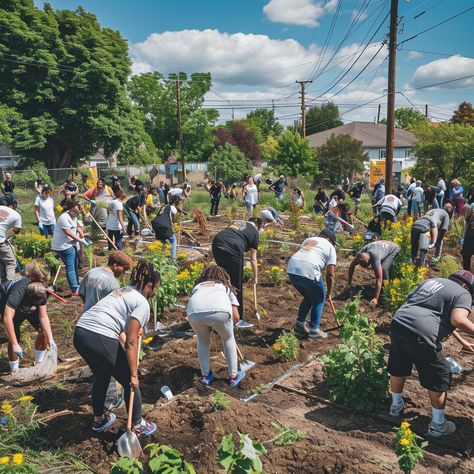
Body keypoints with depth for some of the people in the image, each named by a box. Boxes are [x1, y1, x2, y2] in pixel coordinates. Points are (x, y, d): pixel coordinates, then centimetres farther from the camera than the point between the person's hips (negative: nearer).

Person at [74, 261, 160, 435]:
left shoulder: (123, 291, 22)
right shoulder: (143, 303, -4)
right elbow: (131, 342, -9)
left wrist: (129, 358, 19)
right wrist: (134, 374, -3)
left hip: (80, 334, 9)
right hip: (100, 340, -9)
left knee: (102, 376, 32)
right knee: (129, 382, 12)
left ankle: (99, 420, 49)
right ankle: (137, 426, 28)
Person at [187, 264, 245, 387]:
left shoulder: (198, 286, 39)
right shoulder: (226, 287, 36)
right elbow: (236, 317, 29)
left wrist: (209, 328, 49)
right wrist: (227, 326, 48)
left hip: (194, 312, 1)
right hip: (219, 311, -1)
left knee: (203, 340, 33)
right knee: (228, 339, 29)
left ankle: (205, 375, 38)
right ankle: (233, 376, 36)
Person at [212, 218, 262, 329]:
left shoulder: (237, 222, 30)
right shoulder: (254, 232, 16)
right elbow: (253, 259, 16)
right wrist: (255, 277, 26)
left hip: (216, 244, 5)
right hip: (233, 249, -5)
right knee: (237, 286, 7)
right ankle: (239, 319, 15)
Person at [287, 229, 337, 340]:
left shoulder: (308, 240, 31)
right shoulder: (330, 247, 15)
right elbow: (330, 274, 9)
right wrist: (329, 293, 21)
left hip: (291, 269, 6)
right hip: (309, 272, -6)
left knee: (308, 297, 28)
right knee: (319, 300, 18)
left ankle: (299, 326, 31)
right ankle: (314, 330, 19)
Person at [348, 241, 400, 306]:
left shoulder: (375, 258, -43)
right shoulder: (361, 254, -26)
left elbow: (379, 279, -43)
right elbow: (352, 266, -9)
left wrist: (376, 298, -44)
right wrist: (349, 283, -10)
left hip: (393, 249, -7)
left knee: (384, 269, -28)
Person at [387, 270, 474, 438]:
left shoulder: (432, 280, 27)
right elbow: (458, 320, -15)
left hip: (398, 324, 7)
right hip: (420, 335, -7)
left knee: (398, 369, 27)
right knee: (440, 378, 14)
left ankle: (396, 406, 47)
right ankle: (437, 426, 27)